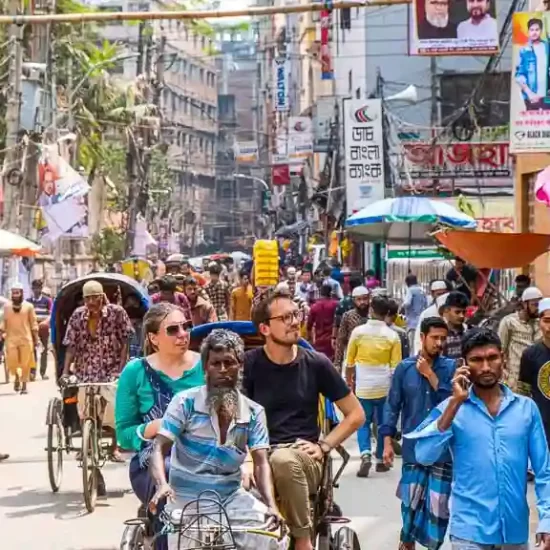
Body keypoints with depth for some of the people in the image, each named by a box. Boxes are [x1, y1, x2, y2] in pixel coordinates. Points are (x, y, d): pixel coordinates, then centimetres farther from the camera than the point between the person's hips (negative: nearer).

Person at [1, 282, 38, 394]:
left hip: (26, 338, -1)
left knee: (25, 363, 0)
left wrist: (36, 339, 2)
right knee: (12, 362, -5)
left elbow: (33, 323, 4)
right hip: (11, 338, 1)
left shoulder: (28, 306, 2)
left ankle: (24, 385, 12)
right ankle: (17, 377, 25)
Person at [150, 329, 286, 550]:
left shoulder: (253, 413, 1)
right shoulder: (185, 403, -6)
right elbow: (159, 449, -12)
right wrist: (162, 485, -32)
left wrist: (271, 505, -24)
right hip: (187, 498, -2)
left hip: (232, 497, 2)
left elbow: (261, 463, -6)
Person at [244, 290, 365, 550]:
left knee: (283, 460, -38)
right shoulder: (249, 363, 3)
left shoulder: (316, 363, 5)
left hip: (302, 456, 1)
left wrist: (324, 445, -1)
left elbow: (356, 414, 11)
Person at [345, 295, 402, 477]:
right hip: (384, 385, 0)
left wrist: (349, 380, 19)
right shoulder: (392, 336, -6)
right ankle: (381, 460, 18)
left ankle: (365, 455, -11)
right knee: (383, 423, 14)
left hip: (363, 385, 0)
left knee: (363, 423, 10)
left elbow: (350, 361, 3)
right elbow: (395, 366, -3)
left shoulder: (358, 331, -5)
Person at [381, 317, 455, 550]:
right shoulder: (404, 368, 1)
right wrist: (387, 441, -2)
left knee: (439, 503, 2)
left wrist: (430, 374, -12)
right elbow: (392, 405, 3)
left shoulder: (451, 367, 1)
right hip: (414, 447, 0)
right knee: (411, 500, 3)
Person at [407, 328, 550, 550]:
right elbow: (424, 456, -15)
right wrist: (455, 402, -17)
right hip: (470, 531, -2)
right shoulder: (453, 408, -3)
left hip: (516, 530, 2)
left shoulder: (526, 408, 1)